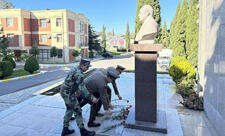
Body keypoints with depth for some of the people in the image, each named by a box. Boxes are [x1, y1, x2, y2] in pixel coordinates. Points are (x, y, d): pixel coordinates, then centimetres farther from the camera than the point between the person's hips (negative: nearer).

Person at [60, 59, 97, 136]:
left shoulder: (75, 69, 8)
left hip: (64, 91, 10)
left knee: (69, 110, 21)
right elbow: (82, 88, -28)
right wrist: (91, 98, -25)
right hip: (68, 94, -10)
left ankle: (65, 130, 30)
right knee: (77, 111, 1)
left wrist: (77, 90, 30)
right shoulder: (79, 74, -23)